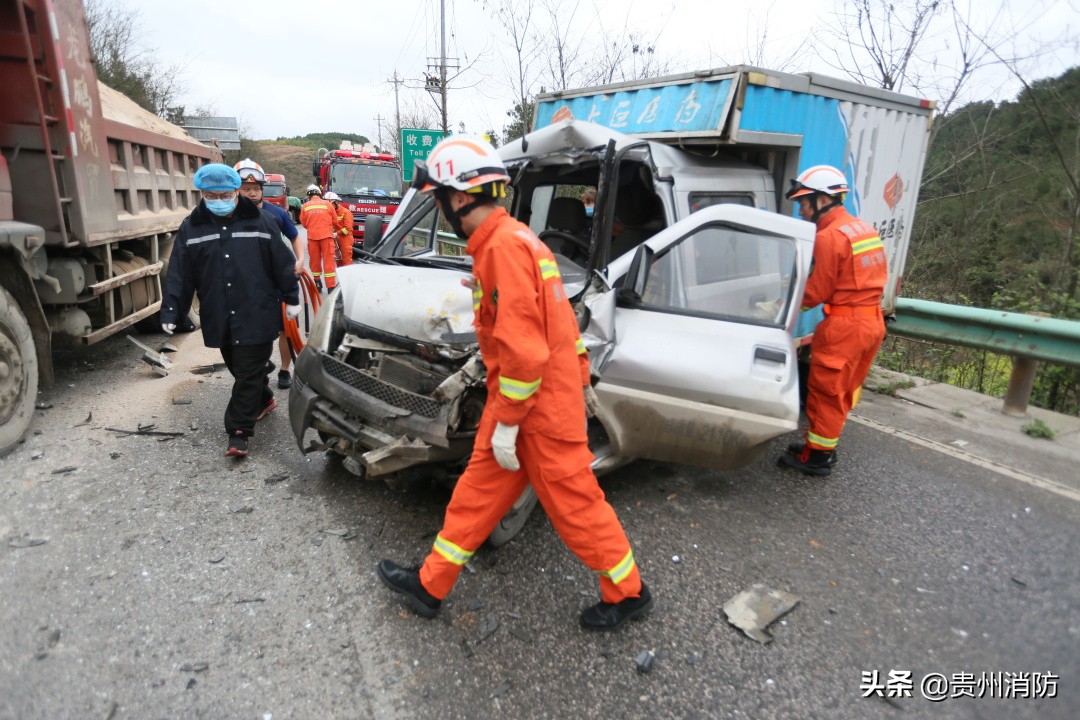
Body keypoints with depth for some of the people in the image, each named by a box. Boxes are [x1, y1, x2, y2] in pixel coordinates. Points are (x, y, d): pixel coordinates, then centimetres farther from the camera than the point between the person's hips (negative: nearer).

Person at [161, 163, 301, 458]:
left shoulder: (259, 221, 0)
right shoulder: (191, 228, 4)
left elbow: (282, 263, 4)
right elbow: (179, 274, 3)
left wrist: (291, 298, 5)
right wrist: (170, 311, -2)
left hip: (256, 314, -3)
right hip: (219, 317, 4)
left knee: (249, 372, -3)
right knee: (238, 368, 16)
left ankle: (239, 433, 2)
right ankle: (264, 400, 41)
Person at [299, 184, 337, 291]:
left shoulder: (305, 206, 2)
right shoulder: (328, 204, -2)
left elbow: (304, 223, 8)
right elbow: (335, 221, 6)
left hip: (312, 236, 2)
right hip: (326, 235, -2)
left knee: (314, 259, 15)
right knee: (328, 261, -2)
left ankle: (317, 281, 27)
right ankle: (331, 287, -5)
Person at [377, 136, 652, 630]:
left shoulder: (504, 245, -20)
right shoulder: (511, 239, 12)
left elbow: (522, 347, -25)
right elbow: (561, 318, 16)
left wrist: (506, 422, -18)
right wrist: (581, 380, 22)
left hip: (540, 409, -10)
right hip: (549, 395, 10)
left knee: (574, 504, 7)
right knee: (477, 492, 16)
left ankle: (627, 593, 30)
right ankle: (430, 585, 32)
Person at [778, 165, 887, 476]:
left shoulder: (829, 236, -16)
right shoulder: (865, 228, 12)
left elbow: (817, 292, -14)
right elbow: (868, 276, 16)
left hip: (844, 325, -9)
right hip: (872, 321, 9)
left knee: (826, 391, 2)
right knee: (843, 391, 17)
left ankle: (817, 456, 12)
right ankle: (823, 444, 29)